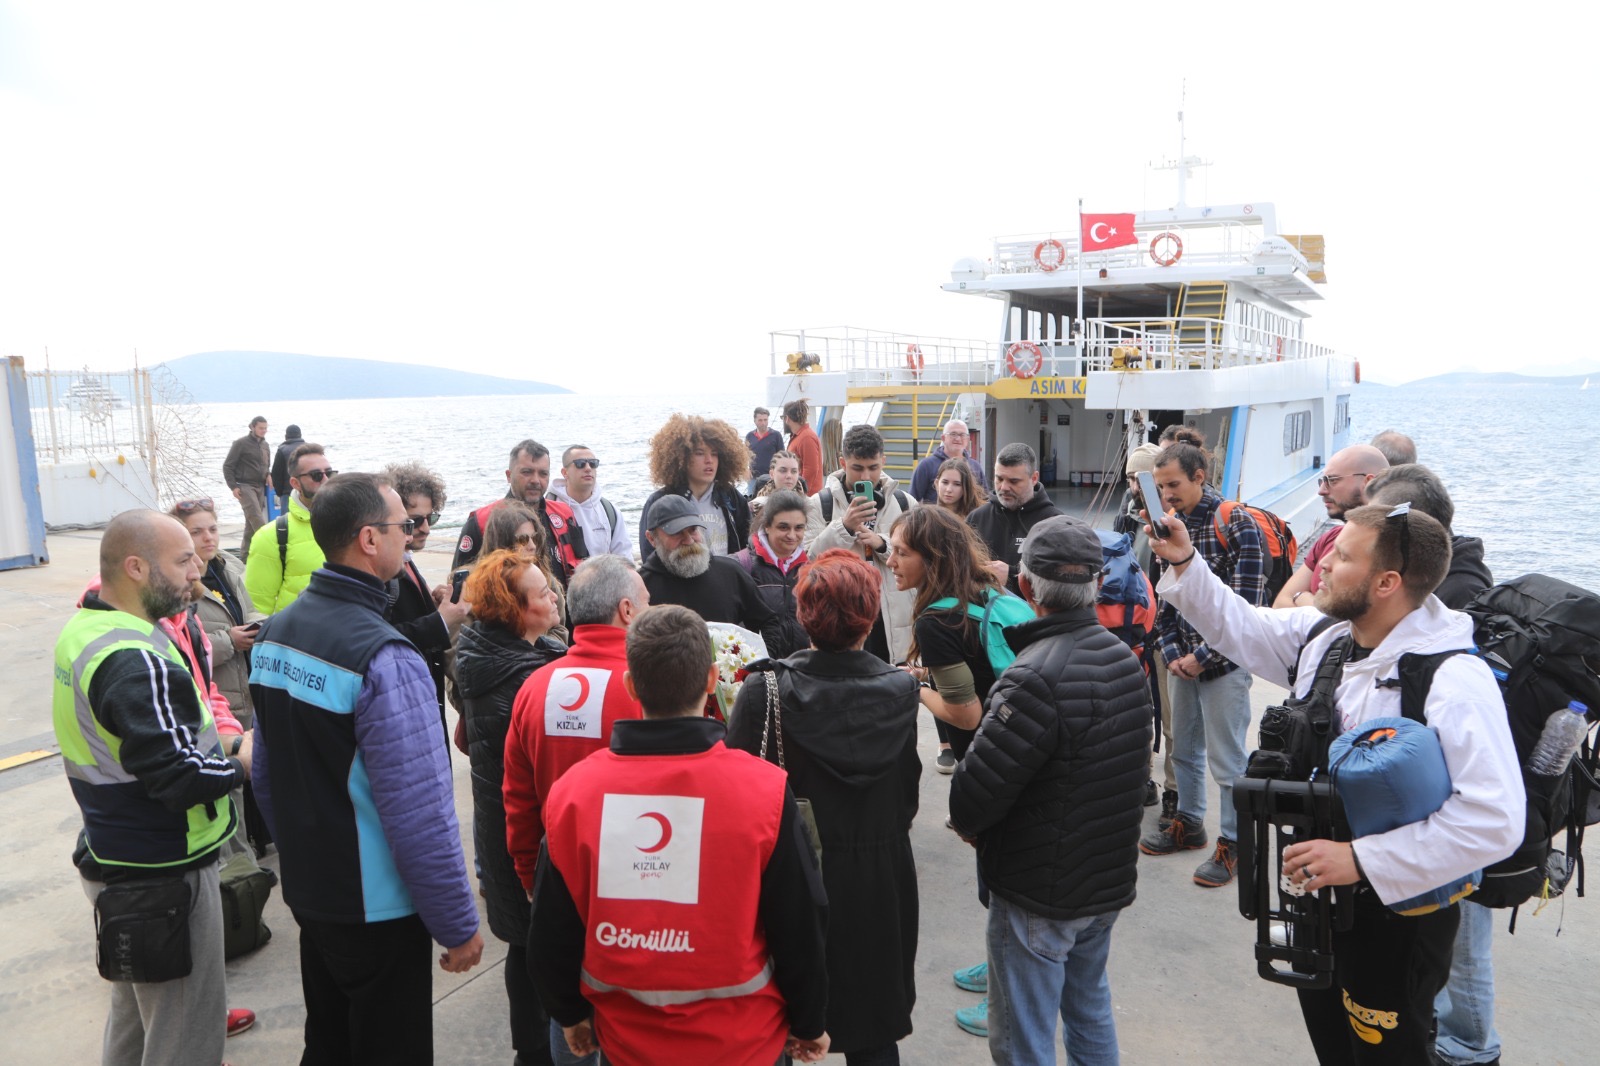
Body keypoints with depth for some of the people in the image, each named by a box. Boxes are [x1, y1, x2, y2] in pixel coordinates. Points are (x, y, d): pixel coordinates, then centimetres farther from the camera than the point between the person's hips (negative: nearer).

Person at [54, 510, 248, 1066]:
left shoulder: (83, 629, 4)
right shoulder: (137, 661, -27)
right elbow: (178, 776, -31)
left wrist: (214, 748, 3)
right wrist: (242, 764, -13)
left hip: (113, 856, 10)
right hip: (161, 874, -10)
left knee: (133, 1011, 27)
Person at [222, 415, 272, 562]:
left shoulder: (264, 445, 13)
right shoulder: (241, 443, -6)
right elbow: (227, 466, -4)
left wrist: (268, 475, 3)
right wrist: (233, 486, -11)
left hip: (260, 487, 6)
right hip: (245, 486, -6)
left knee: (251, 522, 8)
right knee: (257, 519, -15)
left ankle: (244, 554, 15)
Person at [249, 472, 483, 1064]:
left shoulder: (274, 630, 0)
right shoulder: (385, 658, -27)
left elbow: (266, 773, 10)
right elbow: (419, 812, -26)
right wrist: (459, 926, -15)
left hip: (307, 889, 8)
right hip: (376, 910, -8)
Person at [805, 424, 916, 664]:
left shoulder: (904, 503, 9)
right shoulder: (820, 504, 2)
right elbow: (810, 560, -8)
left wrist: (883, 544, -12)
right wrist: (843, 527, -19)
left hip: (895, 626, 2)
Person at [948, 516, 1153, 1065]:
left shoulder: (1037, 678, -29)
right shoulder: (1125, 658, -1)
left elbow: (975, 792, -27)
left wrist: (966, 822, -5)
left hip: (1038, 896, -8)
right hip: (1109, 878, 8)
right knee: (1090, 1010, 26)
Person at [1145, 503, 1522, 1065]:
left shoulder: (1453, 681, -28)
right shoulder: (1323, 635, -4)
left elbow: (1495, 819, -33)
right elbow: (1241, 627, 10)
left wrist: (1363, 859, -32)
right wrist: (1185, 564, -3)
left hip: (1396, 918, -7)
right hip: (1319, 893, 7)